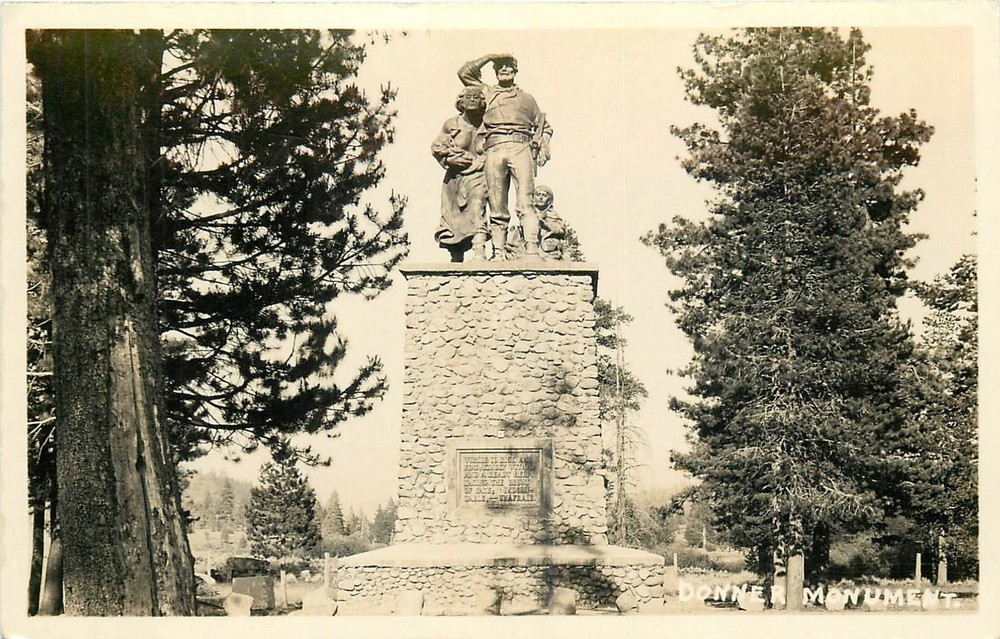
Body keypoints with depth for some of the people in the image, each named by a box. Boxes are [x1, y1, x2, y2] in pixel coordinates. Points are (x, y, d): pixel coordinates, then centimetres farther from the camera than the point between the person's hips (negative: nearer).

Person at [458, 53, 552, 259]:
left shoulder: (526, 98, 28)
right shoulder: (486, 92, 26)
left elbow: (544, 126, 30)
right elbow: (465, 73, 17)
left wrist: (543, 147, 13)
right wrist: (491, 57, 18)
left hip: (521, 148, -1)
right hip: (494, 150, 1)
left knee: (525, 202, -17)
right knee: (496, 208, -5)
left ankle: (532, 250, -29)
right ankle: (498, 254, -6)